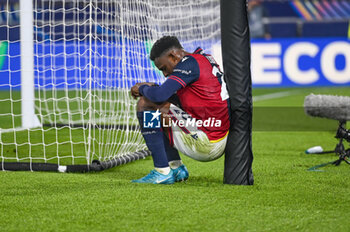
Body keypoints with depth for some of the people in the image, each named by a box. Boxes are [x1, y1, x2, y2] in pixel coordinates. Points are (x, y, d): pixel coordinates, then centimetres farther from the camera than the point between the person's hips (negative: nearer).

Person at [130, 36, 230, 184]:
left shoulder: (189, 63, -12)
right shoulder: (203, 59, 17)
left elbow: (159, 95, -21)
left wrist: (142, 88, 0)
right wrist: (151, 88, 13)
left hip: (207, 143, -10)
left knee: (145, 105, -8)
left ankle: (162, 172, -9)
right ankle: (176, 168, 19)